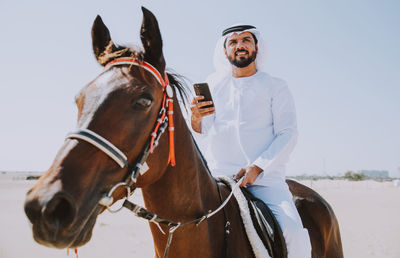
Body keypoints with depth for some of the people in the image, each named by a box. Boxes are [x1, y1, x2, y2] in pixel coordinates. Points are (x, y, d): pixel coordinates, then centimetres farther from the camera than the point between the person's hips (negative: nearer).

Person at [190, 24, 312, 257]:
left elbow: (288, 134, 0)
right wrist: (196, 120, -10)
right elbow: (204, 140, 14)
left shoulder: (276, 87, 10)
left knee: (294, 234, -24)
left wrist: (257, 167, -15)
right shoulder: (213, 85, 17)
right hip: (218, 177, 2)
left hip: (265, 179, -2)